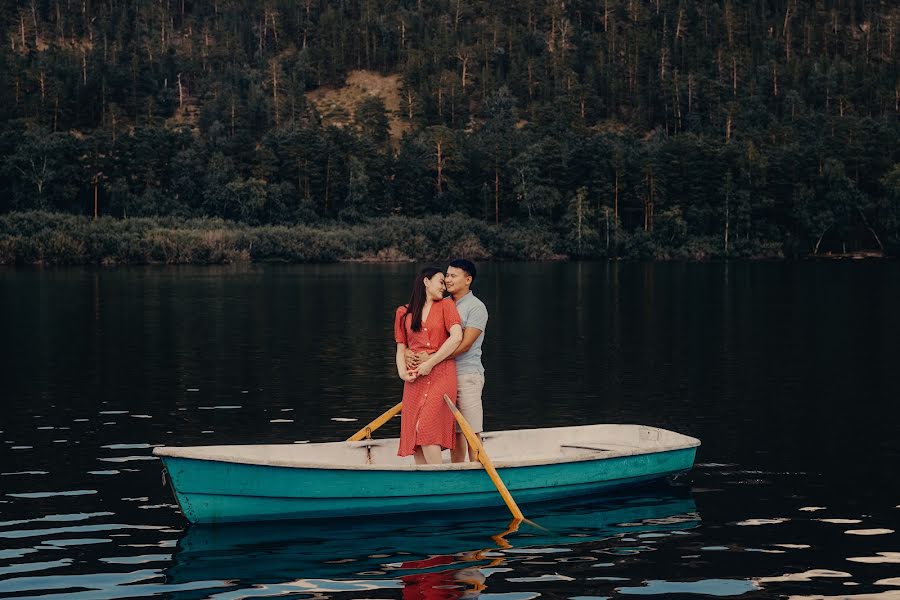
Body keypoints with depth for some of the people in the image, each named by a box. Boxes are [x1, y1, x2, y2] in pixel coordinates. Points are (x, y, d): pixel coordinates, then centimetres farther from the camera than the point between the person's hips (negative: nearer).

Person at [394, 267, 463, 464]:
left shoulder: (446, 305, 6)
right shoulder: (403, 313, 14)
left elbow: (457, 337, -8)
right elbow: (401, 348, 14)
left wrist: (430, 362, -11)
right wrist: (402, 372, -6)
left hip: (440, 374, -4)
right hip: (415, 379, 4)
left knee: (425, 428, -17)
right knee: (414, 431, 1)